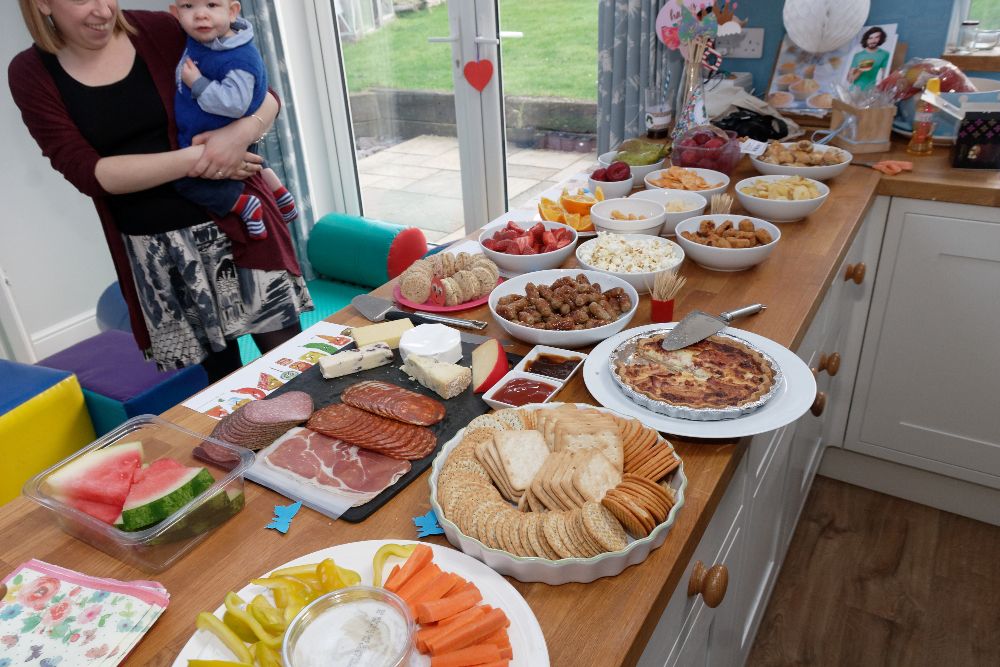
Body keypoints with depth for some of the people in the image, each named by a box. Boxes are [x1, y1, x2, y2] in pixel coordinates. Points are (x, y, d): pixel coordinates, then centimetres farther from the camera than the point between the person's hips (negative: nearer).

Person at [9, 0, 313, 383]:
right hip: (155, 255, 1)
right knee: (217, 383, 6)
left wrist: (241, 133, -21)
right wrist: (192, 160, -19)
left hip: (236, 222, 0)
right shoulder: (31, 75, 1)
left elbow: (264, 96, 1)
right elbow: (85, 171, -9)